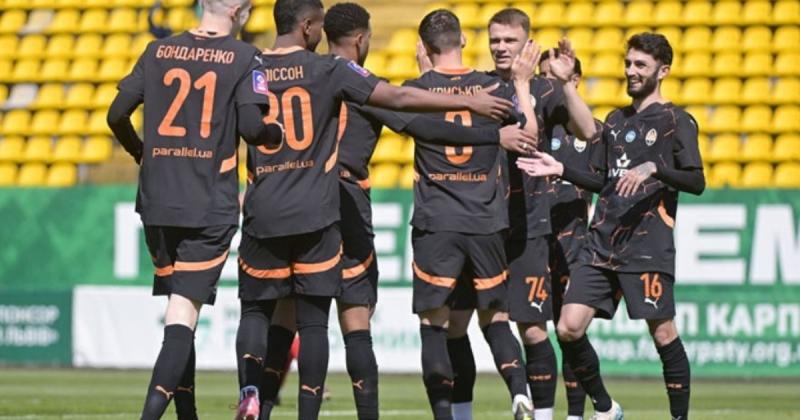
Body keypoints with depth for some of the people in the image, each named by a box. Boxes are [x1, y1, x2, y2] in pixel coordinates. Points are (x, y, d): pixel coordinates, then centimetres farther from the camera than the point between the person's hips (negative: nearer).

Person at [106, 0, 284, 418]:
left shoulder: (159, 51, 8)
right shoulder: (244, 58, -4)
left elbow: (117, 115, 8)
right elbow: (251, 127, -12)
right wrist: (278, 132, 10)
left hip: (156, 201, 4)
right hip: (210, 207, -4)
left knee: (177, 305, 17)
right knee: (185, 311, -7)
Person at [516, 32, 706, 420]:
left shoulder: (676, 121, 0)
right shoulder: (616, 120, 20)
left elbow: (696, 182, -10)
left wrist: (653, 168, -24)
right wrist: (561, 170, 16)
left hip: (648, 245, -6)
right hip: (602, 243, 6)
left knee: (663, 333, -7)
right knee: (568, 329, -4)